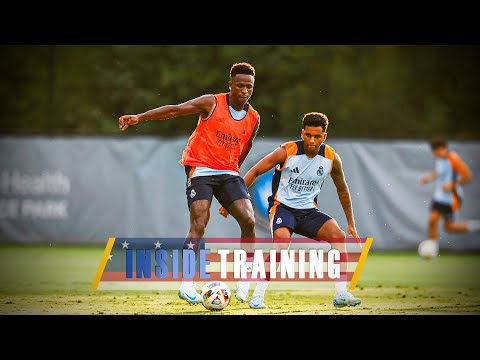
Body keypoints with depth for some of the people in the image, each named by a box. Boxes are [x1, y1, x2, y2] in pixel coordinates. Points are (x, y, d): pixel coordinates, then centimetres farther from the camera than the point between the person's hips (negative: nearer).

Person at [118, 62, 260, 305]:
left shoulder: (254, 119, 6)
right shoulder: (212, 103, -7)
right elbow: (175, 110, -10)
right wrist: (139, 117, -19)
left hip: (228, 171, 4)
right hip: (200, 168, -4)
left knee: (248, 221, -12)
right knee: (198, 225, -18)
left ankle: (244, 280, 3)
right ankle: (186, 283, -19)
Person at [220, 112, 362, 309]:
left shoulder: (332, 158, -5)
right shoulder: (286, 152, -15)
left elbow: (342, 190, 12)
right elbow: (255, 172, -6)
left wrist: (350, 223, 16)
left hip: (309, 210, 4)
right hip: (283, 206, -4)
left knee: (338, 235, -20)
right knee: (282, 242, -32)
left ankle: (341, 294, -15)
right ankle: (258, 294, -21)